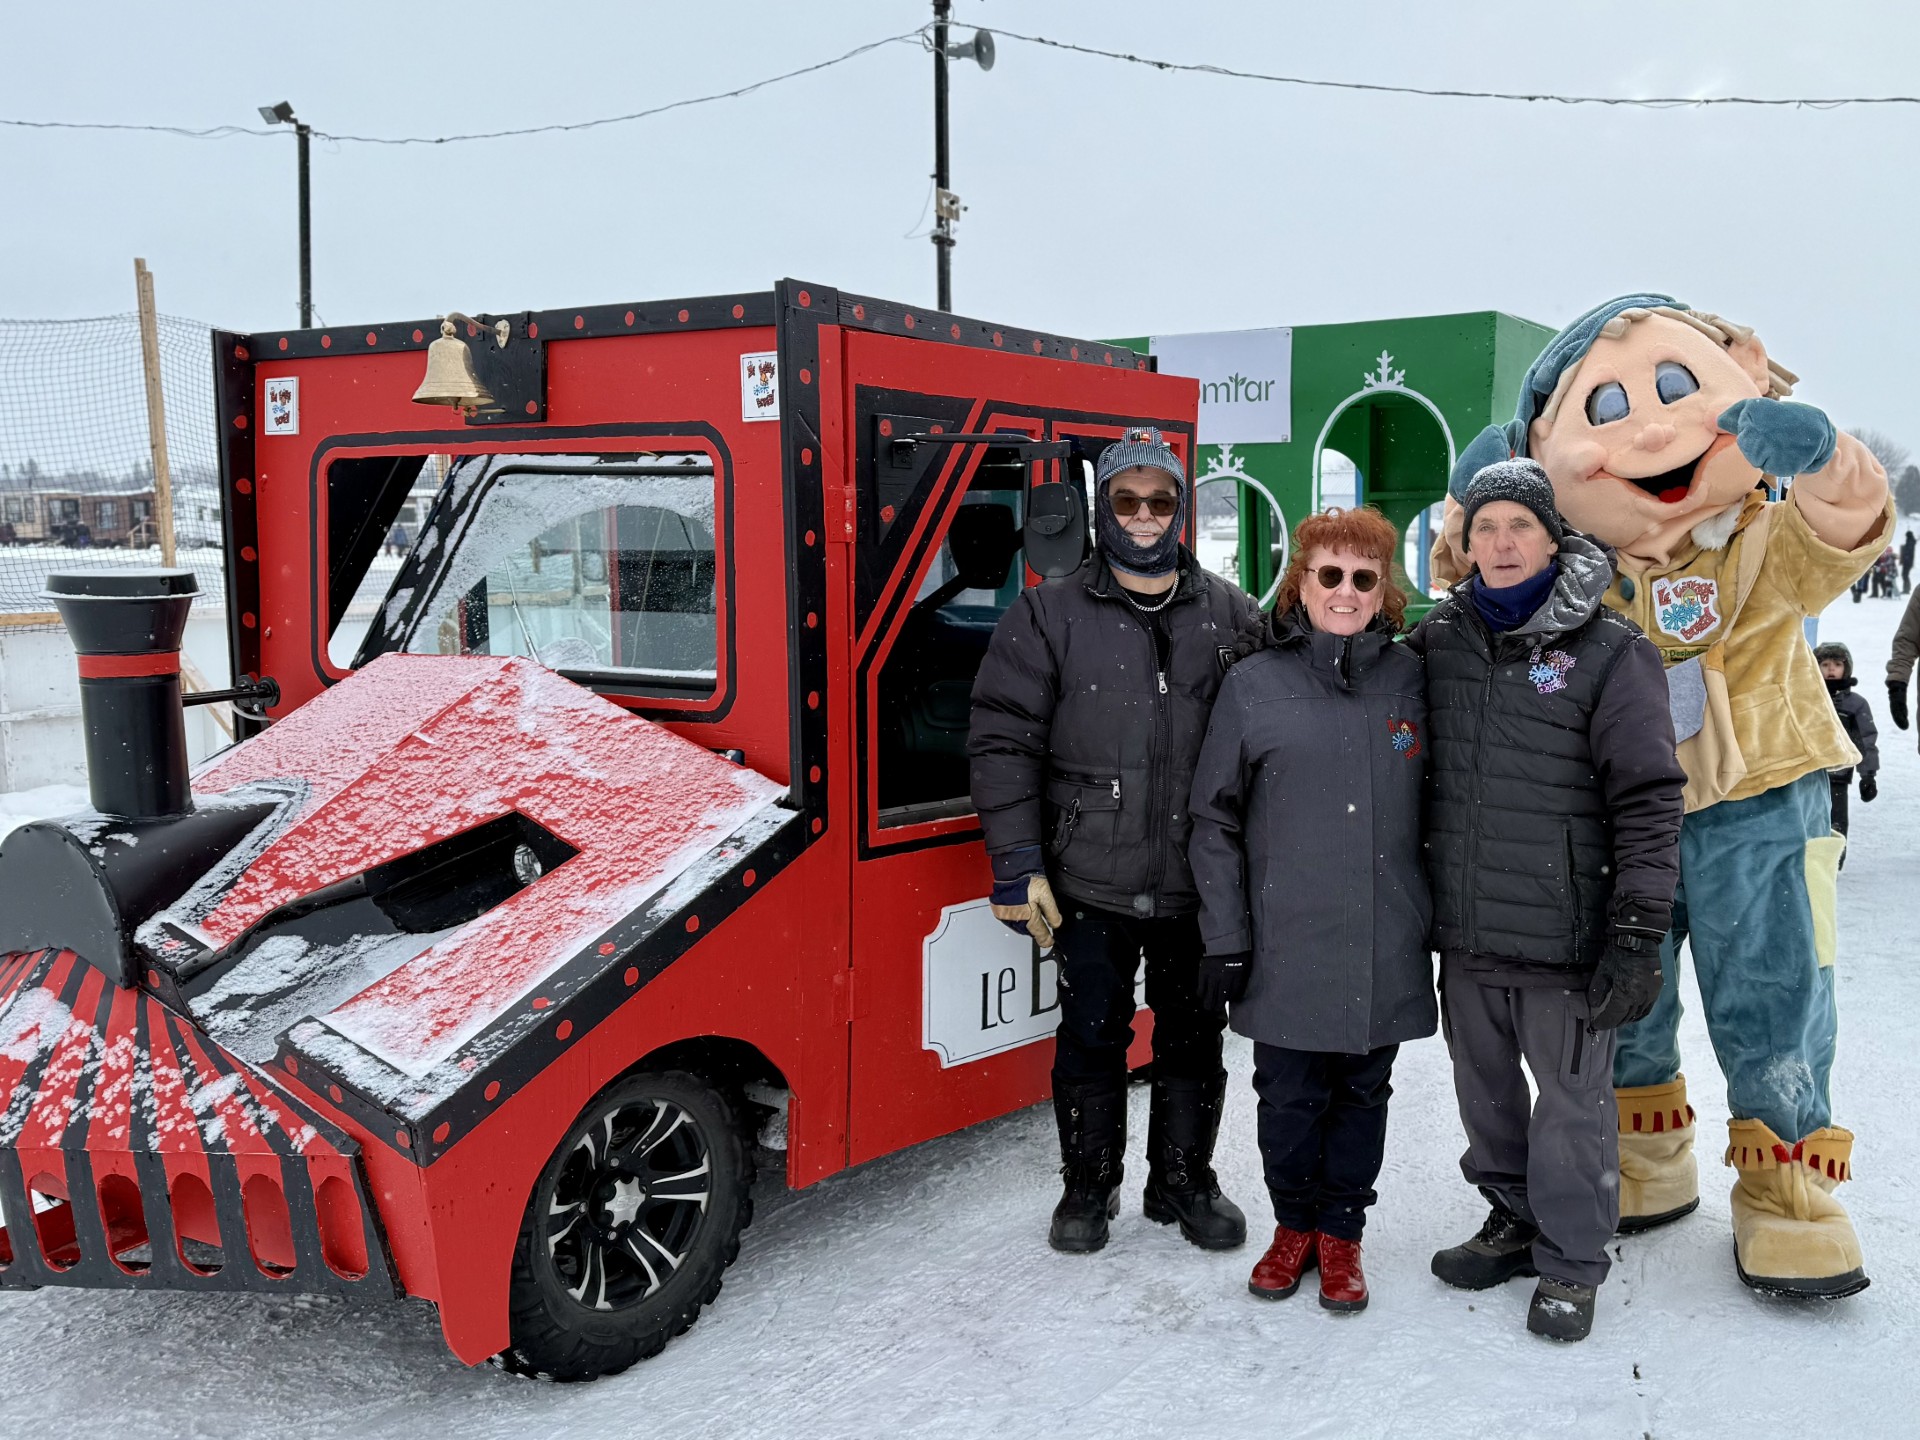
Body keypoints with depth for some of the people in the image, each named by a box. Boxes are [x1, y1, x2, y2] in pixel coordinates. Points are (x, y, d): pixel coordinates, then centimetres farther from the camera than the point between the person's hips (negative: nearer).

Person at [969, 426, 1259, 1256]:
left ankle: (1183, 1181, 32)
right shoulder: (1049, 615, -1)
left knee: (1194, 1039, 14)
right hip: (1089, 884, -2)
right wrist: (1017, 866, -10)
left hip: (1199, 884, 2)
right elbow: (1003, 742, -4)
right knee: (1091, 1039, 10)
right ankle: (1088, 1187, 28)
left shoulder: (1230, 617, 6)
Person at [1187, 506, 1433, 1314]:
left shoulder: (1411, 680, 3)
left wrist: (1440, 917, 9)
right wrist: (1225, 937, -3)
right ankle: (1294, 1225, 31)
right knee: (1290, 1097, 9)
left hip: (1387, 949, 2)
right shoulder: (1254, 685, -3)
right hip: (1288, 946, -1)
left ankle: (1341, 1232, 30)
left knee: (1363, 1095, 13)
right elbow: (1215, 819, -1)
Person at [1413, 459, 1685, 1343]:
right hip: (1464, 931, 5)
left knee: (1572, 1099, 6)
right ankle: (1513, 1221, 37)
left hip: (1566, 935, -4)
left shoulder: (1608, 652, -8)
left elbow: (1649, 799, -10)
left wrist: (1637, 935, -14)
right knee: (1484, 1088, 17)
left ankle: (1570, 1261, 24)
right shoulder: (1439, 640, 5)